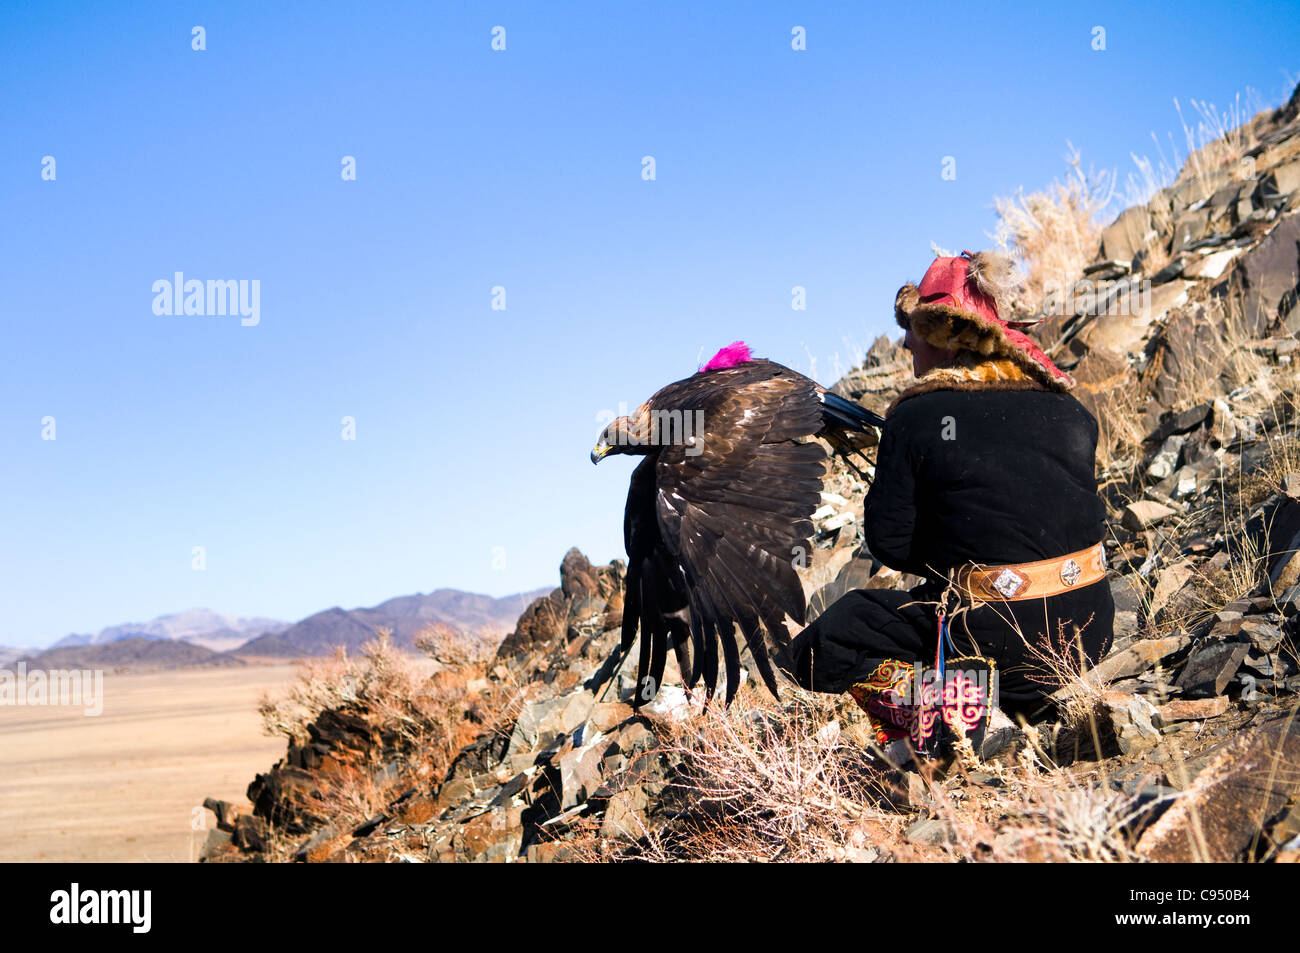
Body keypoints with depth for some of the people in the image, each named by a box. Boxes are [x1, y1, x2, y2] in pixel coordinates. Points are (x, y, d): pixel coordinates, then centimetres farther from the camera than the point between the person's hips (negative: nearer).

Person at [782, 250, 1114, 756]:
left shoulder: (914, 419, -9)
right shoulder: (1072, 414, 5)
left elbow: (889, 542, -7)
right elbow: (1086, 517, 13)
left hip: (994, 634, -6)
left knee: (816, 652, 7)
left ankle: (940, 699, -9)